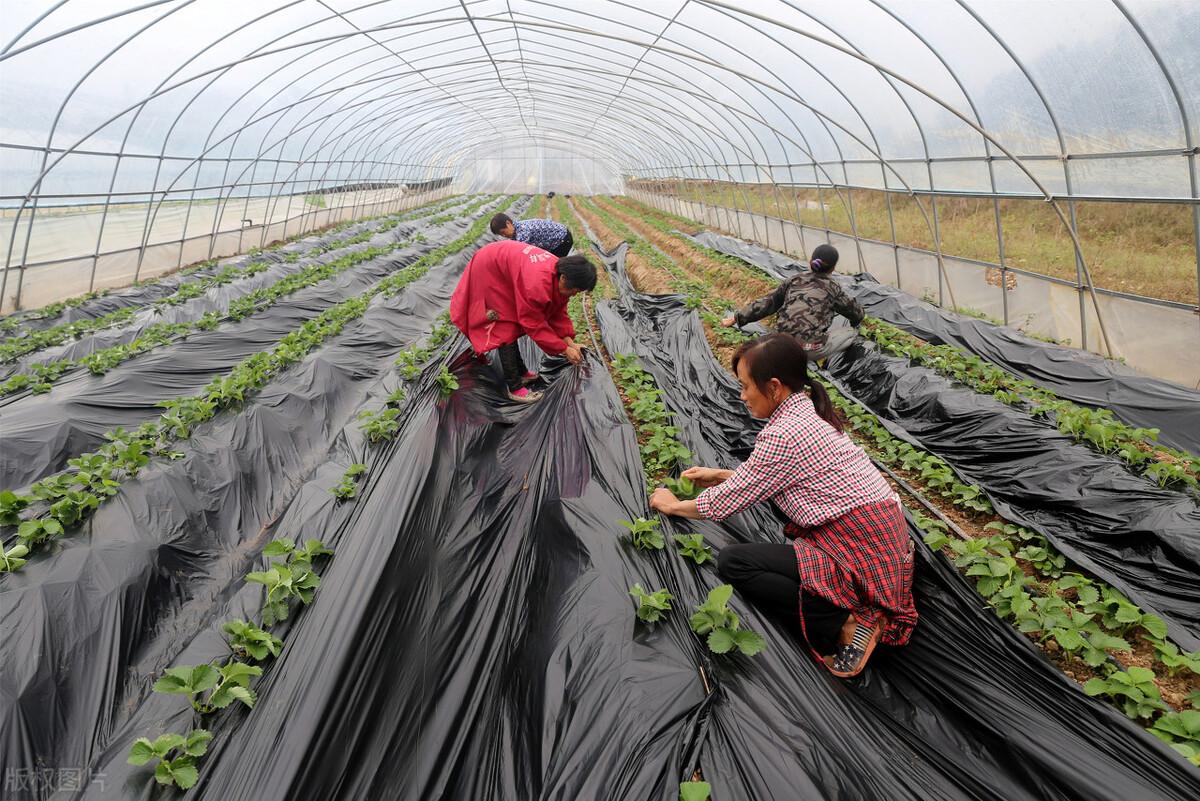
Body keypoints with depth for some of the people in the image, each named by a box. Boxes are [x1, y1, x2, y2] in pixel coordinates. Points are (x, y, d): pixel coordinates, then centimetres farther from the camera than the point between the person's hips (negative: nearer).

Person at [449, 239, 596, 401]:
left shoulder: (560, 272, -12)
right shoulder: (537, 284, -39)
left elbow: (558, 312, -1)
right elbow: (534, 324, -28)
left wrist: (570, 341, -10)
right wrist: (564, 349, -23)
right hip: (488, 271, -9)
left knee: (512, 325, 15)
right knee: (505, 329, -9)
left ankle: (520, 372, 26)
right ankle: (515, 388, -4)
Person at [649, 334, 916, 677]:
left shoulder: (784, 435, -19)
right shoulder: (808, 411, 8)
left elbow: (725, 503, -9)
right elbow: (768, 473, 25)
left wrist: (673, 505, 8)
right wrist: (718, 474, 24)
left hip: (866, 562, -9)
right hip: (888, 544, 9)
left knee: (732, 562, -7)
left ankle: (843, 626, -8)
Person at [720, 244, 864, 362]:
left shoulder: (795, 280, 17)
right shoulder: (832, 287, 11)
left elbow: (768, 303, 18)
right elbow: (852, 309, 25)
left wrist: (738, 317, 23)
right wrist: (861, 315, 49)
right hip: (810, 349, -4)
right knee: (850, 332, 20)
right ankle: (811, 359, 4)